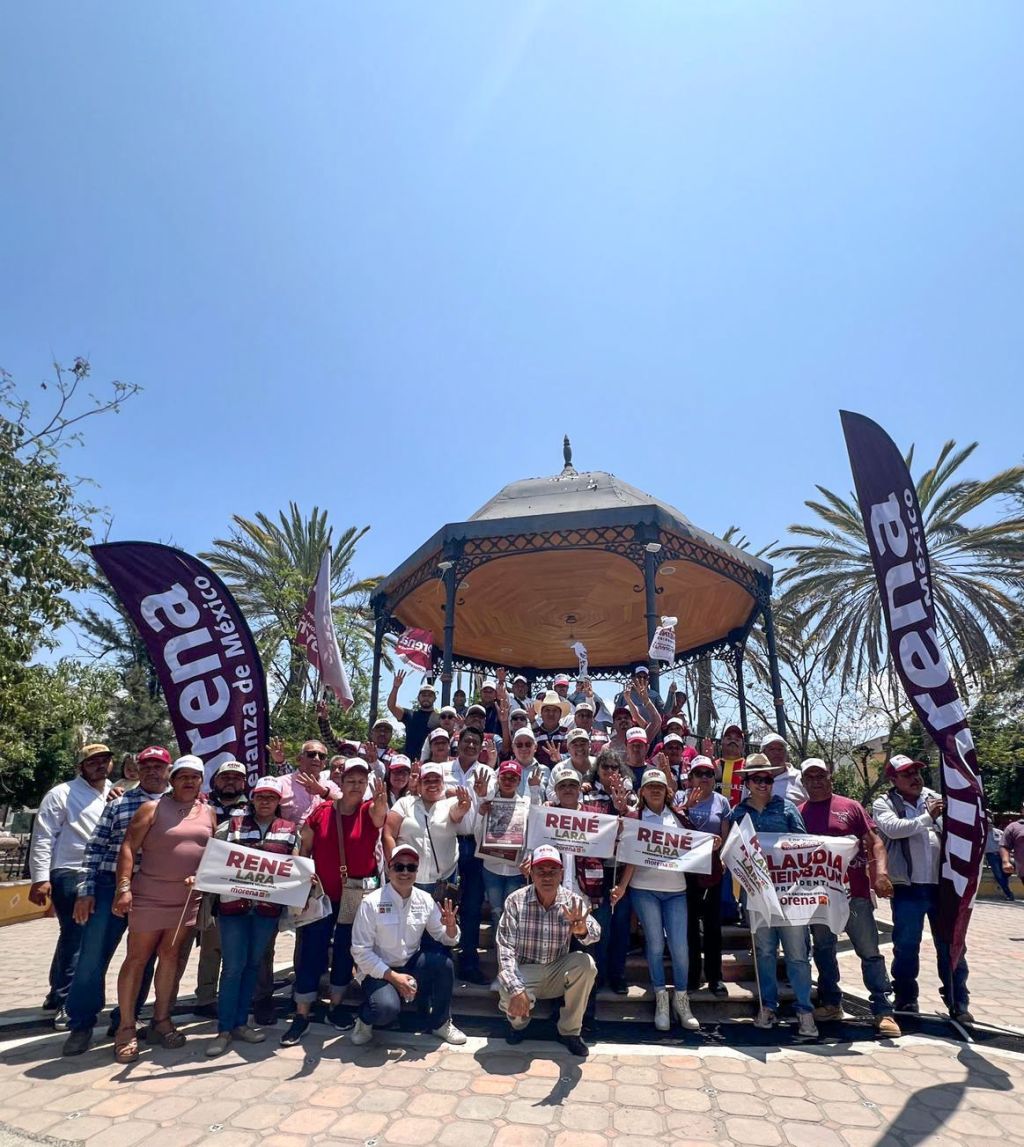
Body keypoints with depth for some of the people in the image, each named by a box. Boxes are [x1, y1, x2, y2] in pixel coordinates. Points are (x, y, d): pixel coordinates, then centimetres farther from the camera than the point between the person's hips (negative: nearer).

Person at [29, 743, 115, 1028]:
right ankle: (65, 1002, 7)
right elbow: (42, 838, -7)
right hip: (69, 875, -5)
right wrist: (40, 878, -14)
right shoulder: (62, 794, -5)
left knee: (75, 938, 15)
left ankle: (57, 994, 30)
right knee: (74, 937, -5)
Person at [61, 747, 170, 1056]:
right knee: (92, 957, 1)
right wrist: (85, 890, -1)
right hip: (110, 887, 0)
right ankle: (81, 1025, 20)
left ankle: (123, 1022, 28)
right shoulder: (118, 802, 4)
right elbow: (95, 848, 4)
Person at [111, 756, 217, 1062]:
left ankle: (161, 1021, 23)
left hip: (188, 899, 4)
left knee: (171, 957, 10)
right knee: (137, 959, 3)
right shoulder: (153, 808, -4)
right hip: (149, 896, -4)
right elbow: (128, 848, -8)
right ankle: (126, 1028, 15)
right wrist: (124, 887, -16)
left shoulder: (208, 814, 8)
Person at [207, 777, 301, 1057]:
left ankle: (240, 1022, 25)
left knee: (254, 964, 12)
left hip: (268, 906, 2)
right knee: (233, 966, 0)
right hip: (233, 903, -2)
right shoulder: (230, 826, 2)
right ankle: (224, 1029, 13)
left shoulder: (290, 831, 5)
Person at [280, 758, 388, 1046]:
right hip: (321, 893, 0)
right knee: (311, 951, 3)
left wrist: (381, 799, -55)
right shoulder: (321, 812, -5)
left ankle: (336, 1006, 31)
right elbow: (304, 850, 5)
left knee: (345, 951, 13)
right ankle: (301, 1016, 16)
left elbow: (380, 813, -33)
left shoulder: (370, 811, -8)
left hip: (357, 893, 0)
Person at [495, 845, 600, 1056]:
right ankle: (519, 1021, 9)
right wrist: (516, 989, -31)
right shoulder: (515, 901, -15)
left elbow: (595, 934, -23)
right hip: (524, 972, -2)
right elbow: (505, 948, -18)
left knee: (586, 963, -25)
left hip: (557, 973, 2)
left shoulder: (572, 902, -10)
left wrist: (582, 930, -48)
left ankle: (569, 1030, -2)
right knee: (510, 999, -32)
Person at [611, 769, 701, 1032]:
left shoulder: (677, 816, 9)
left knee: (680, 945, -2)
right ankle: (661, 999, 19)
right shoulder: (636, 818, 3)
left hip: (675, 889, 2)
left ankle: (681, 999, 17)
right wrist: (622, 886, -8)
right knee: (655, 944, 2)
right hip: (644, 888, -2)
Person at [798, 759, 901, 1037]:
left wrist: (881, 872, -16)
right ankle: (831, 1003, 29)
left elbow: (874, 842, -2)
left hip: (855, 891, -2)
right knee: (823, 949, 14)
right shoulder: (799, 813, 4)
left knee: (869, 951, 2)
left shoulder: (850, 807, 0)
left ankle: (883, 1011, 12)